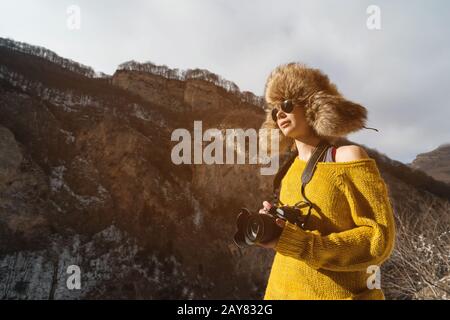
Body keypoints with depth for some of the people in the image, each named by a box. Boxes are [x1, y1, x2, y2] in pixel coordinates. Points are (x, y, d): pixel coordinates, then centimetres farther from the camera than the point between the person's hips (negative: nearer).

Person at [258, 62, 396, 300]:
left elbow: (379, 239, -15)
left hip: (336, 292, -5)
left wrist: (298, 243, -23)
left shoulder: (348, 157, -10)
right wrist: (273, 226, -6)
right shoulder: (291, 170, 6)